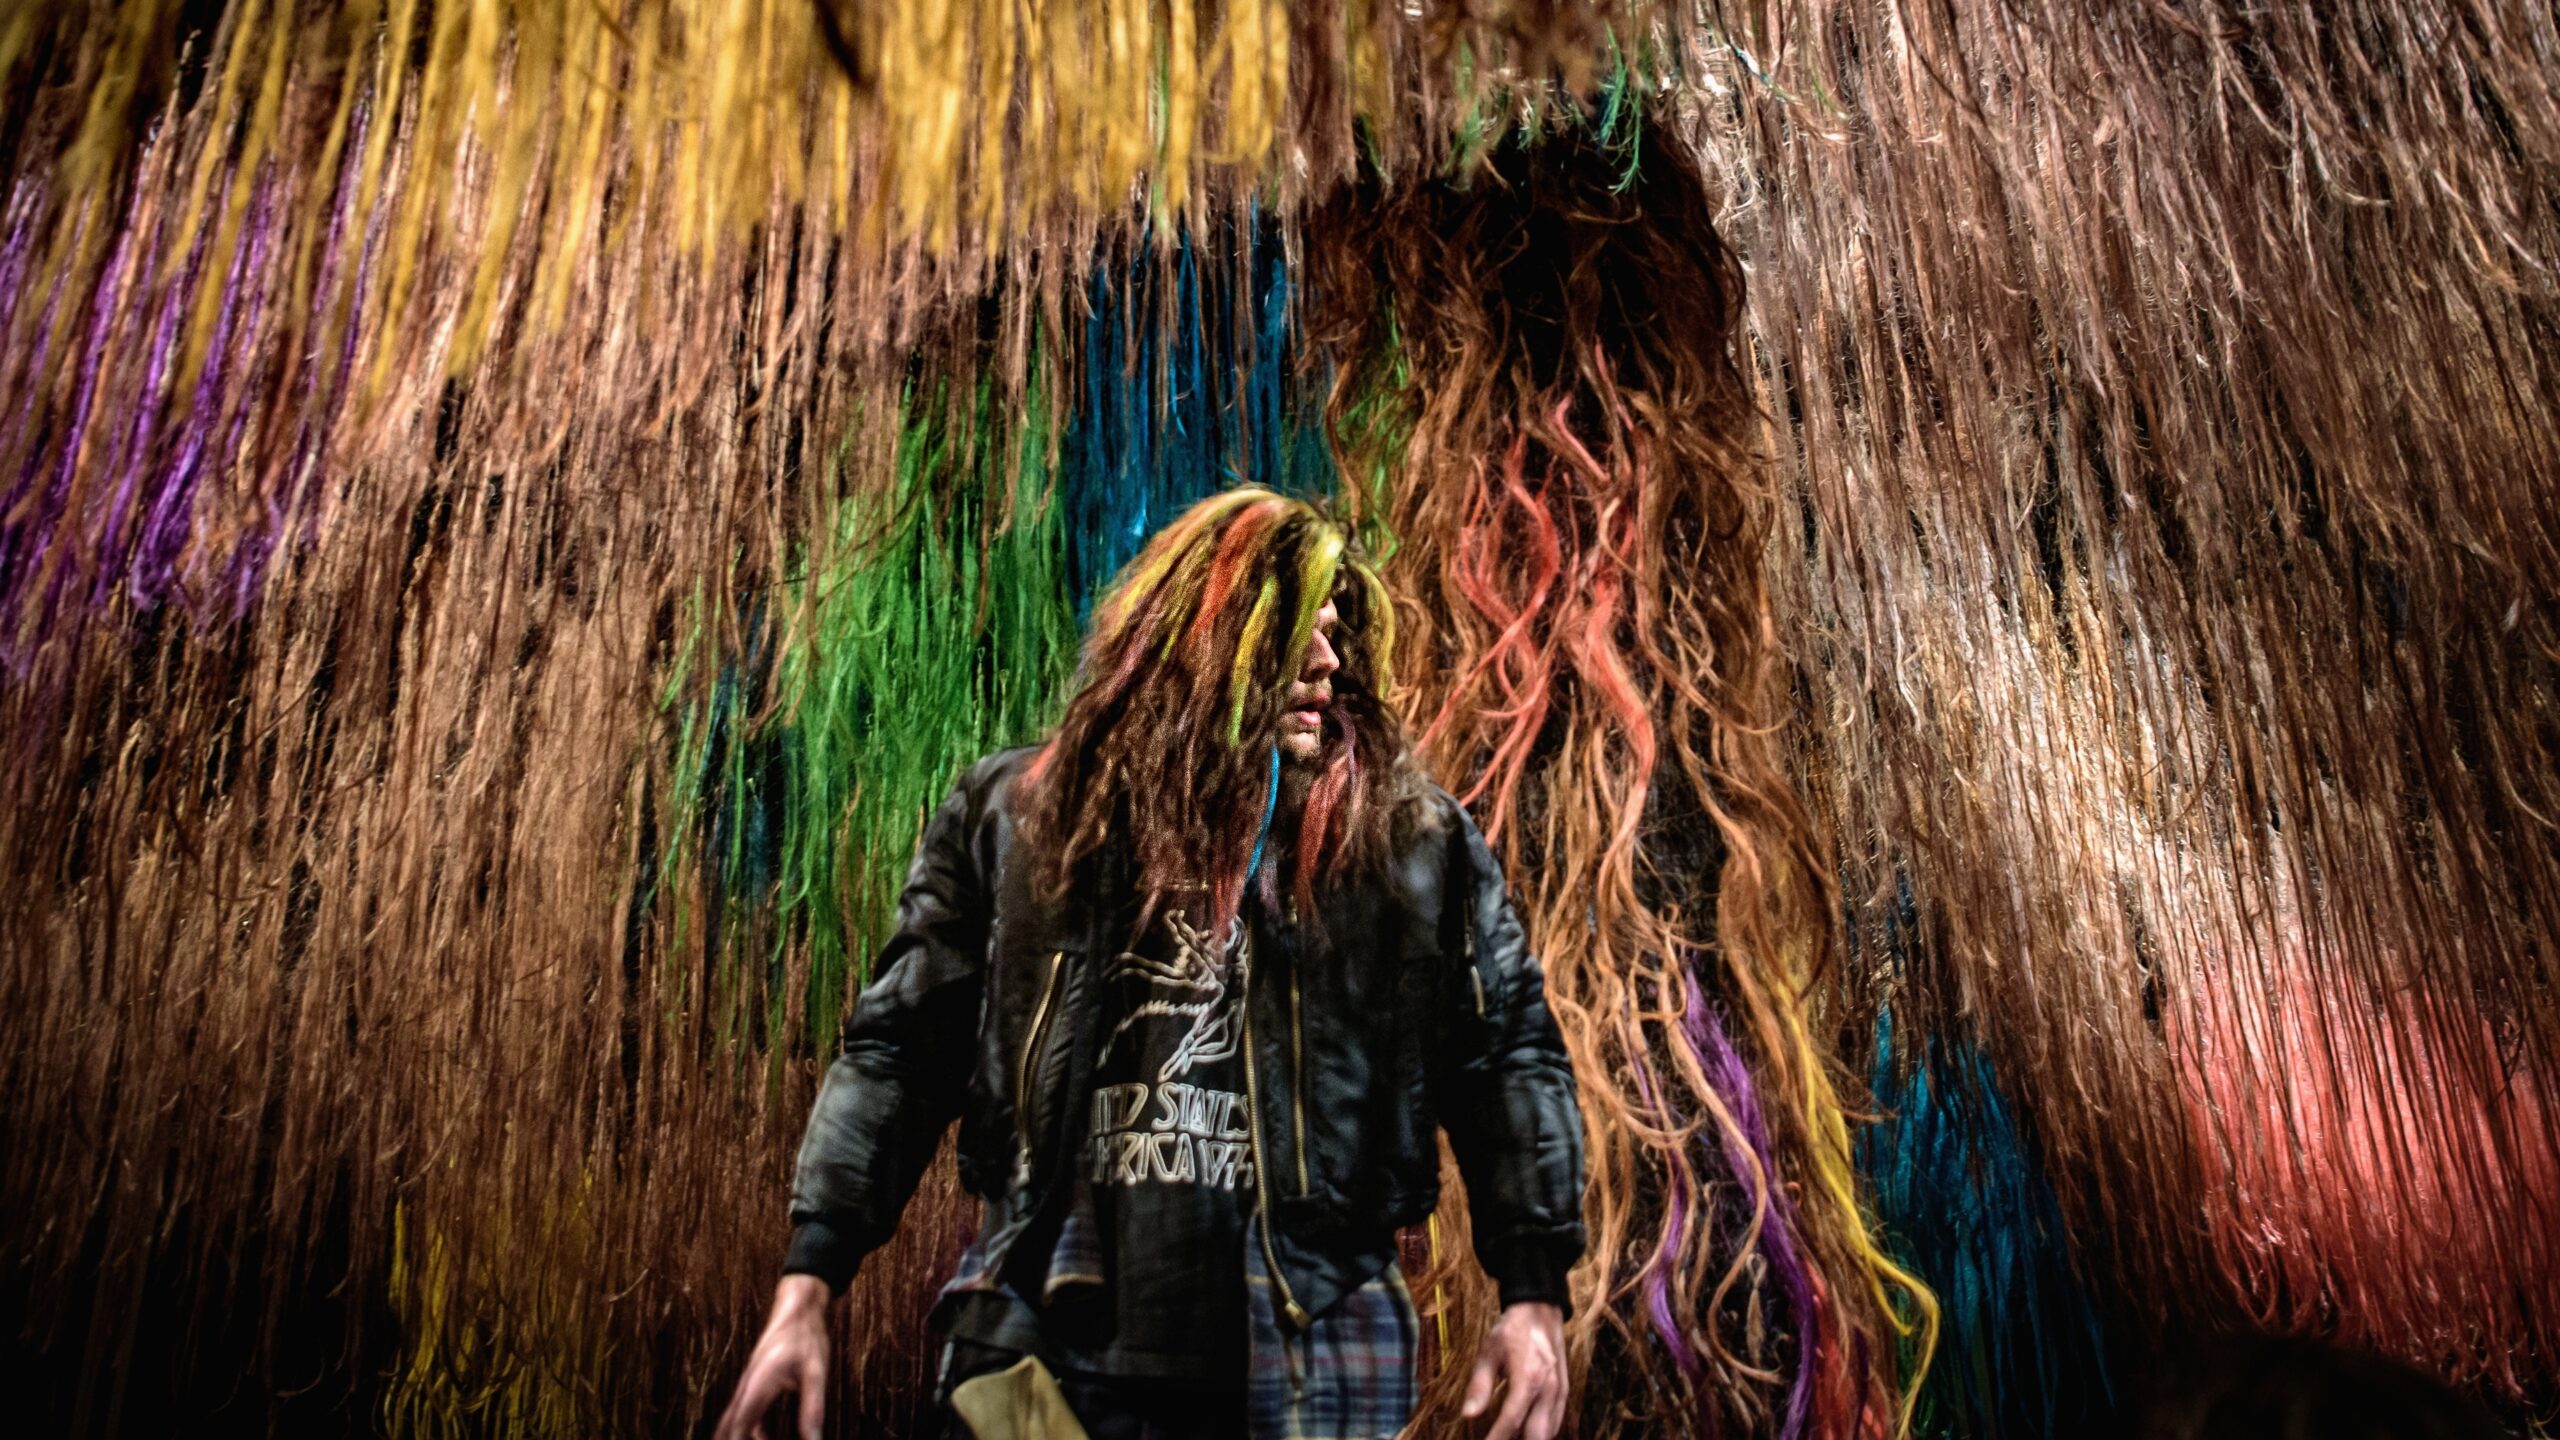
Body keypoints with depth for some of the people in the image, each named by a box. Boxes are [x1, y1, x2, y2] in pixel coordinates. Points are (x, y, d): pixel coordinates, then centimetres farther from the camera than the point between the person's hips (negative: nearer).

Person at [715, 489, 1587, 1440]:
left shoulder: (1410, 839, 2)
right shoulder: (1015, 813, 4)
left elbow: (1507, 1059, 5)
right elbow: (901, 1049, 6)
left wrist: (1533, 1293, -3)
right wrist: (808, 1284, 1)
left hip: (1309, 1360, 0)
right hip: (1051, 1354, 1)